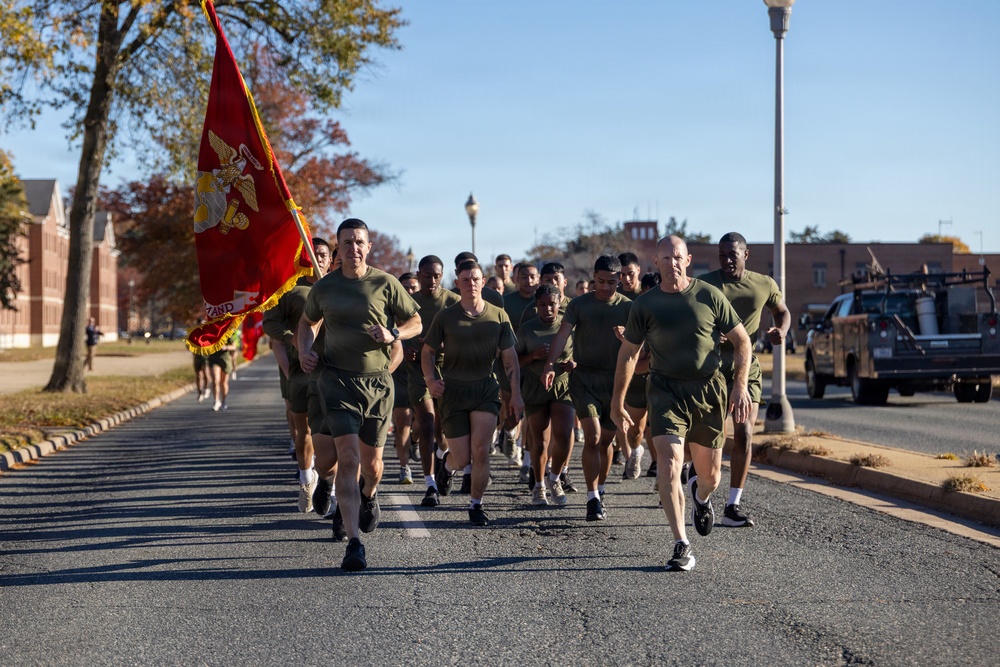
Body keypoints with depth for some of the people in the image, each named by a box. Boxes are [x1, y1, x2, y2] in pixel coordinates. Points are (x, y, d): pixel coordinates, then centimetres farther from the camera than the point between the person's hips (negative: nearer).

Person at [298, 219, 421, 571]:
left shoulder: (385, 284, -1)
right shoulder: (323, 288, 4)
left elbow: (415, 322, 8)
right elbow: (308, 322, 22)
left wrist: (393, 335, -12)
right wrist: (305, 351, 3)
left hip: (377, 383, 1)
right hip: (337, 380, -1)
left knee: (372, 462, 12)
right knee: (348, 458, -14)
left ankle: (369, 494, 51)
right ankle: (354, 544, -16)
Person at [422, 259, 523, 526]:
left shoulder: (498, 315, 3)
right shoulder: (446, 317, -1)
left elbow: (510, 358, 7)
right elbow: (427, 351, 6)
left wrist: (516, 394, 1)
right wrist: (430, 379, -11)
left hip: (486, 388, 1)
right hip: (453, 391, -1)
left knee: (481, 450, -12)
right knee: (462, 459, -1)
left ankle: (476, 505, 5)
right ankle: (448, 463, 37)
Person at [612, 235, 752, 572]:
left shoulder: (709, 296, -2)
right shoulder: (645, 305, 0)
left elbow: (742, 341, 4)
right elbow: (628, 354, 11)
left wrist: (741, 385, -7)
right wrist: (617, 401, 13)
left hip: (708, 389, 1)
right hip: (666, 390, -1)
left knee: (710, 474, 11)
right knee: (669, 462, -19)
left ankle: (701, 495, 50)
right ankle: (681, 546, -16)